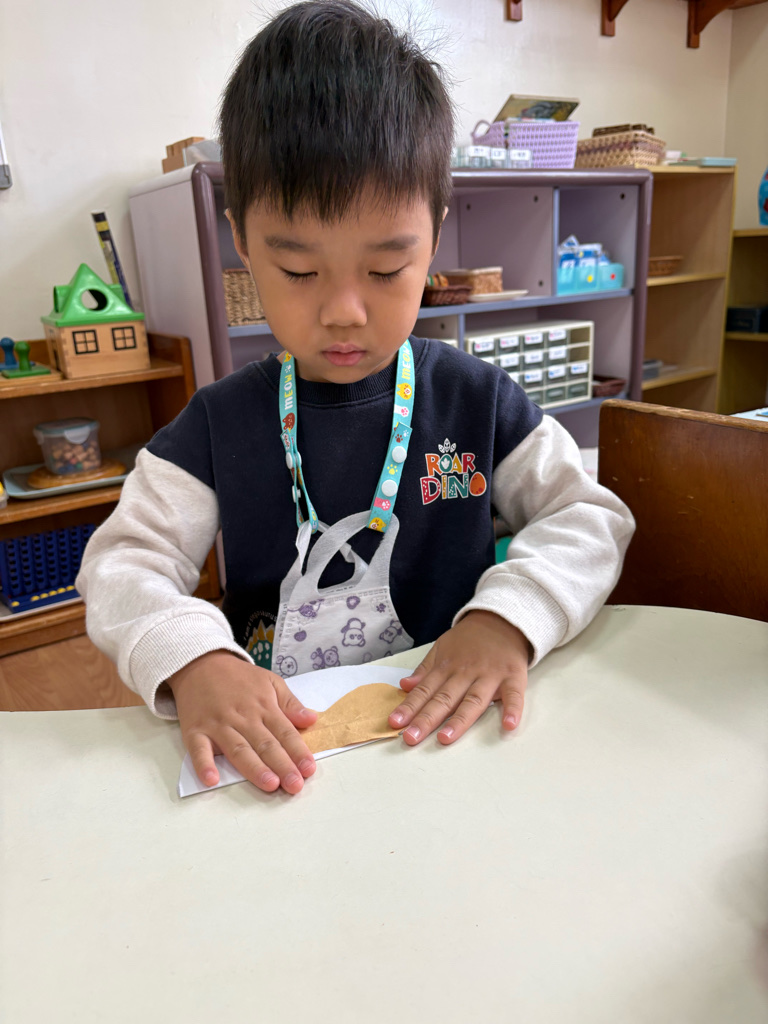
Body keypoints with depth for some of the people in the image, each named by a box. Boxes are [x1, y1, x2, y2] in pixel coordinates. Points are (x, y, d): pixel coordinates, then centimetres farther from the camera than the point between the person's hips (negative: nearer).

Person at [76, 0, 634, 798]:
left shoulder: (476, 401, -1)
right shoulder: (219, 426, -1)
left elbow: (589, 518, 1)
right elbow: (123, 561, -3)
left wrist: (509, 616, -19)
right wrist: (191, 659, -25)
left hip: (449, 727, 1)